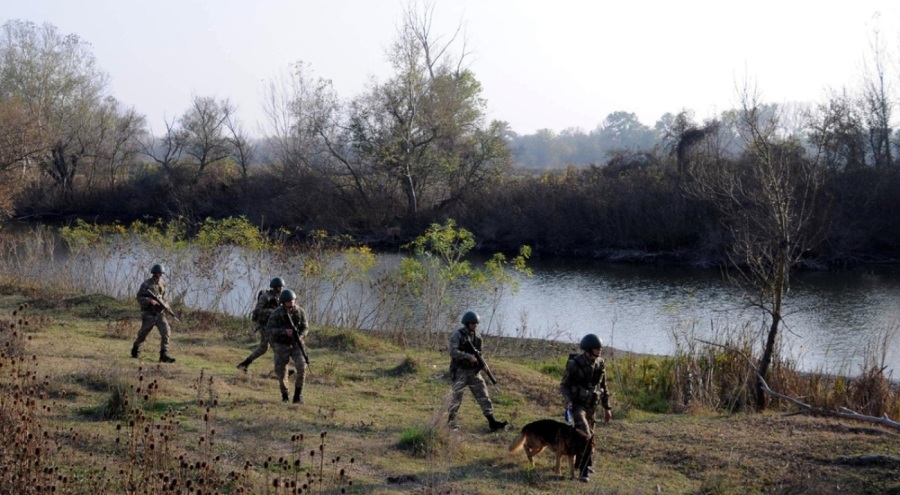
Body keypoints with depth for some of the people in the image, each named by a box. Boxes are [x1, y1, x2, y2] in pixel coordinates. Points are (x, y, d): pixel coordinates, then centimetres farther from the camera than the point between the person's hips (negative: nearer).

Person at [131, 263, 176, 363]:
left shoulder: (162, 284, 8)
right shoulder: (146, 284, -9)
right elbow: (139, 298, -10)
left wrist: (165, 304, 3)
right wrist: (150, 301, -24)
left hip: (160, 314, 4)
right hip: (149, 314, -4)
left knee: (166, 332, -14)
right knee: (143, 334, 10)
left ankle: (164, 355, -16)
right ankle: (135, 349, 38)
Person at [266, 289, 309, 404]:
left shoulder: (300, 311, -7)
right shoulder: (276, 313, -16)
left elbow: (305, 328, -3)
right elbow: (269, 329, -19)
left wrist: (300, 337, -24)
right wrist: (284, 331, -33)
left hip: (296, 345, 2)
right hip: (281, 346, -1)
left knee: (301, 367, -19)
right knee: (281, 373, 0)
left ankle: (298, 395, -8)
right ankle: (284, 394, 27)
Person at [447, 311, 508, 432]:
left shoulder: (477, 337, 11)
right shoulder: (457, 335, -7)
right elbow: (453, 352, -19)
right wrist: (469, 357, -29)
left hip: (474, 372, 5)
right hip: (460, 372, -5)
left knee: (483, 396, -4)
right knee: (456, 398, 0)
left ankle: (492, 422, -8)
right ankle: (452, 424, 14)